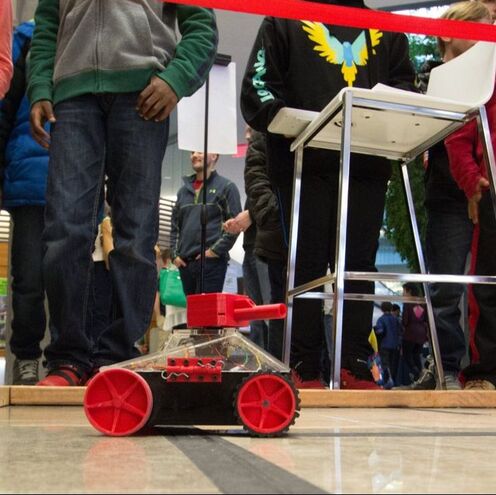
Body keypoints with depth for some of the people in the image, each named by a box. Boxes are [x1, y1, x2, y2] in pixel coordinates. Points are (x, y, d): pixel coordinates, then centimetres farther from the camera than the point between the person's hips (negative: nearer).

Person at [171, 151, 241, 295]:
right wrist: (175, 254, 7)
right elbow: (175, 225, 20)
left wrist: (216, 250, -13)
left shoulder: (226, 187, 2)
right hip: (185, 262, 6)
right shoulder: (184, 190, 18)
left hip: (212, 261, -5)